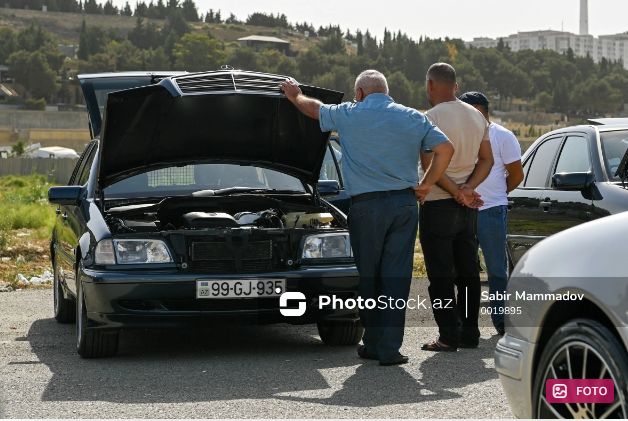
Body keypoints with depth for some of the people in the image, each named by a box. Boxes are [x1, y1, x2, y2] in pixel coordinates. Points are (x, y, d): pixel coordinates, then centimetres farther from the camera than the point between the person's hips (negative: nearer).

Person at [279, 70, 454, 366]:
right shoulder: (413, 118, 6)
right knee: (396, 277, 1)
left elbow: (315, 109, 20)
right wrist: (426, 185, 7)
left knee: (368, 277, 9)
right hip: (404, 205, 2)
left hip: (366, 206, -2)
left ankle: (373, 344, 15)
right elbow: (445, 148, 0)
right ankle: (389, 348, -1)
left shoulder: (348, 115, 2)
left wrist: (295, 96, 42)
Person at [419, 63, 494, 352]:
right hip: (468, 208, 7)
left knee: (440, 276, -2)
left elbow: (430, 165, -18)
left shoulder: (430, 118, -13)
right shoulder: (477, 117, 9)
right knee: (468, 272, 12)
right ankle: (470, 334, 14)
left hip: (438, 206, -7)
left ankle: (449, 336, -3)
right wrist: (467, 189, -5)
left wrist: (457, 193, -12)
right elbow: (487, 160, 8)